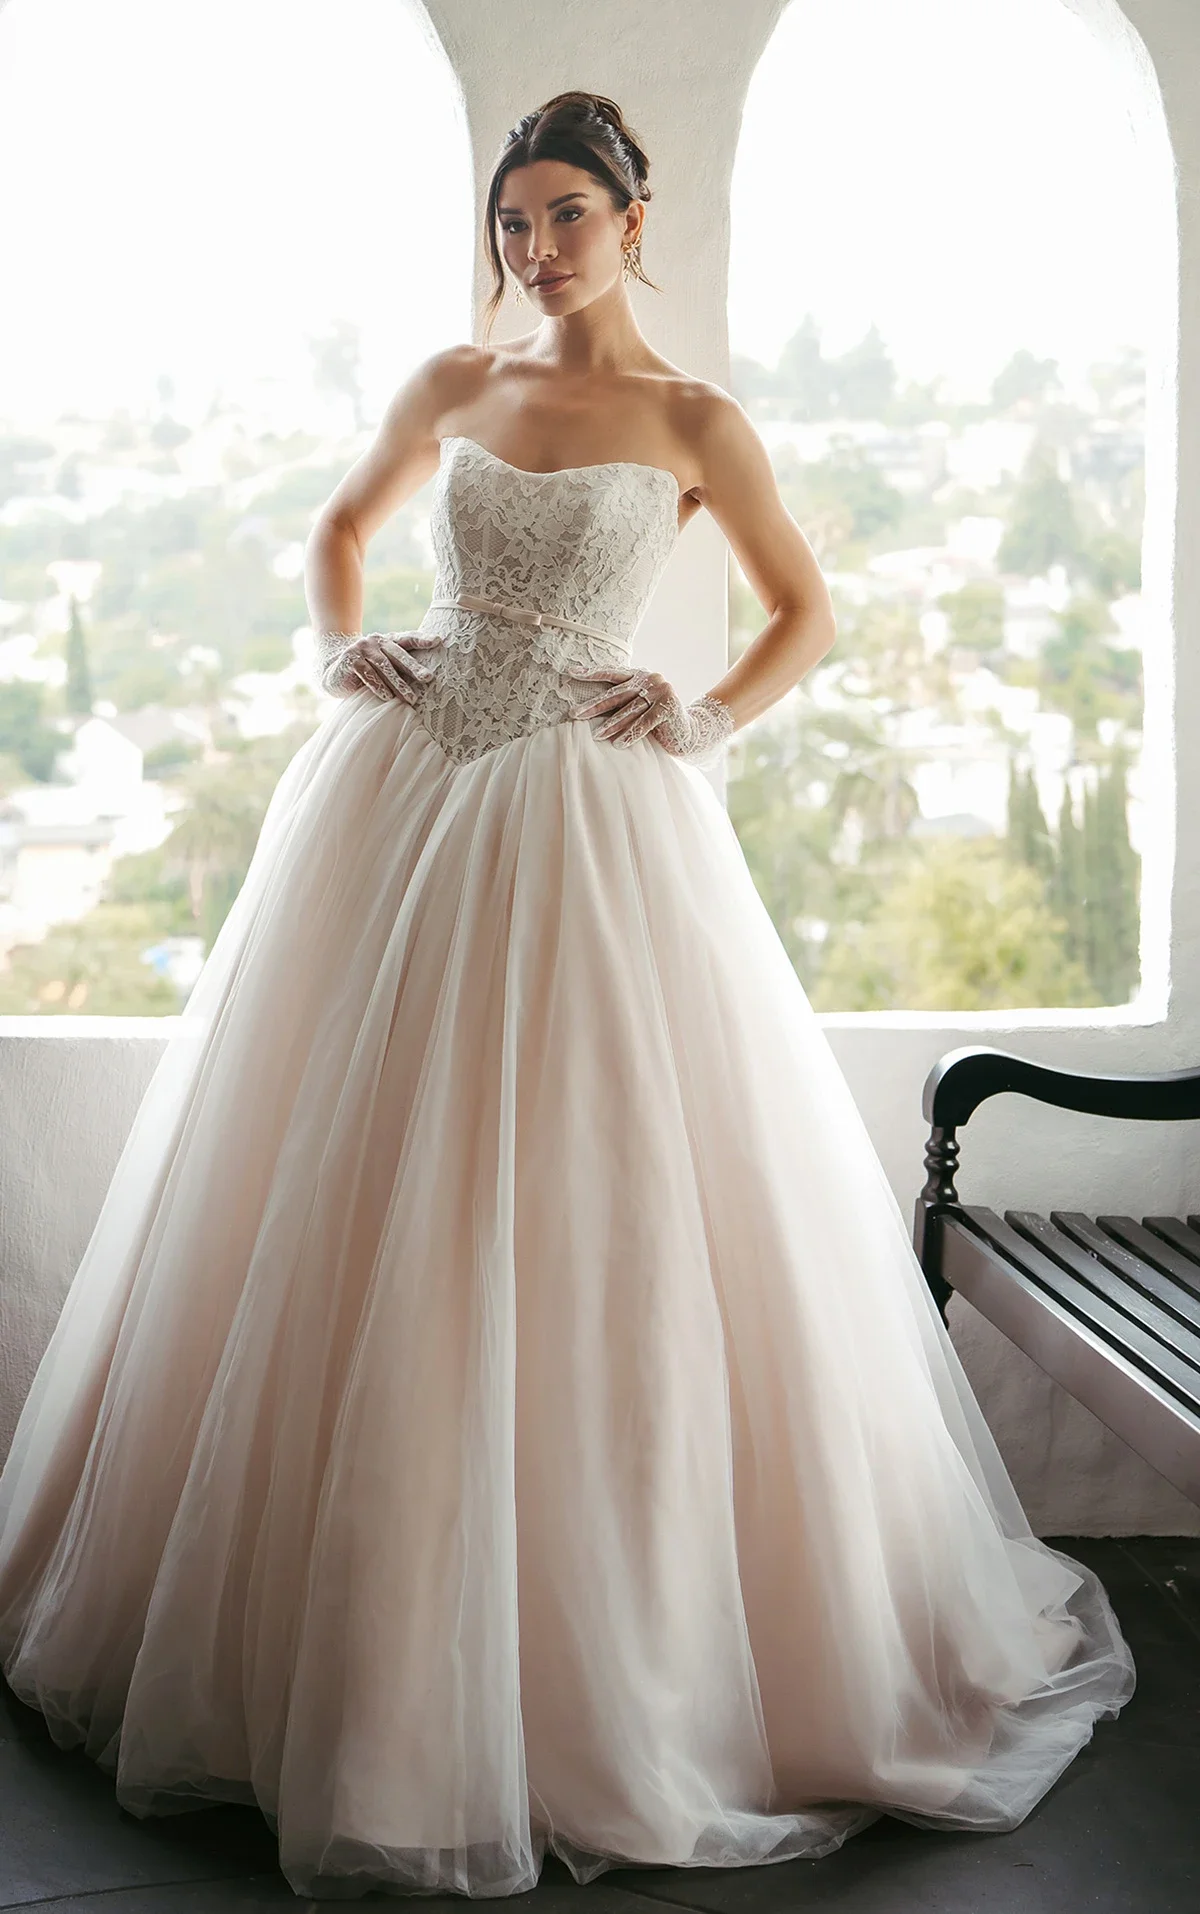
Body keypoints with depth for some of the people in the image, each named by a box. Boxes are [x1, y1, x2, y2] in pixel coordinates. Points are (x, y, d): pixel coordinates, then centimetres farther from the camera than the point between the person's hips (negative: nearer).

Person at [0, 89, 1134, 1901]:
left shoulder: (693, 422, 3)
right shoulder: (453, 386, 13)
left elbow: (809, 611, 10)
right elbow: (340, 528, 25)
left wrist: (705, 722, -6)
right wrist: (344, 651, 6)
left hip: (585, 822, -3)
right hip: (399, 799, 4)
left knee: (600, 1221, -3)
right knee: (353, 1211, 6)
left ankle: (618, 1652, 15)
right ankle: (352, 1635, 24)